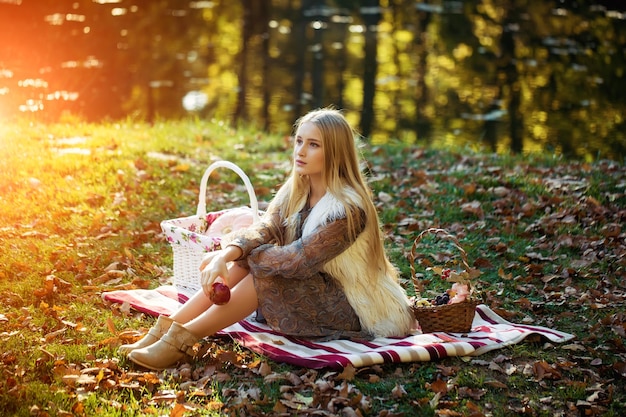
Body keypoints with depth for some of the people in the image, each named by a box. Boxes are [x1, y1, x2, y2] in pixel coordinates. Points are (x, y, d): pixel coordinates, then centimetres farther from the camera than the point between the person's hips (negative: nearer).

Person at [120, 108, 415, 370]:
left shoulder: (347, 209, -24)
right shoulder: (295, 191, 0)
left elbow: (299, 259, -29)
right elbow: (262, 230, -12)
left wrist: (236, 256, -18)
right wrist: (228, 253, -33)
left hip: (352, 310, -7)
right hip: (312, 288, 7)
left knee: (262, 273, -27)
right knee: (246, 261, -16)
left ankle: (183, 339, -25)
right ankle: (167, 328, -20)